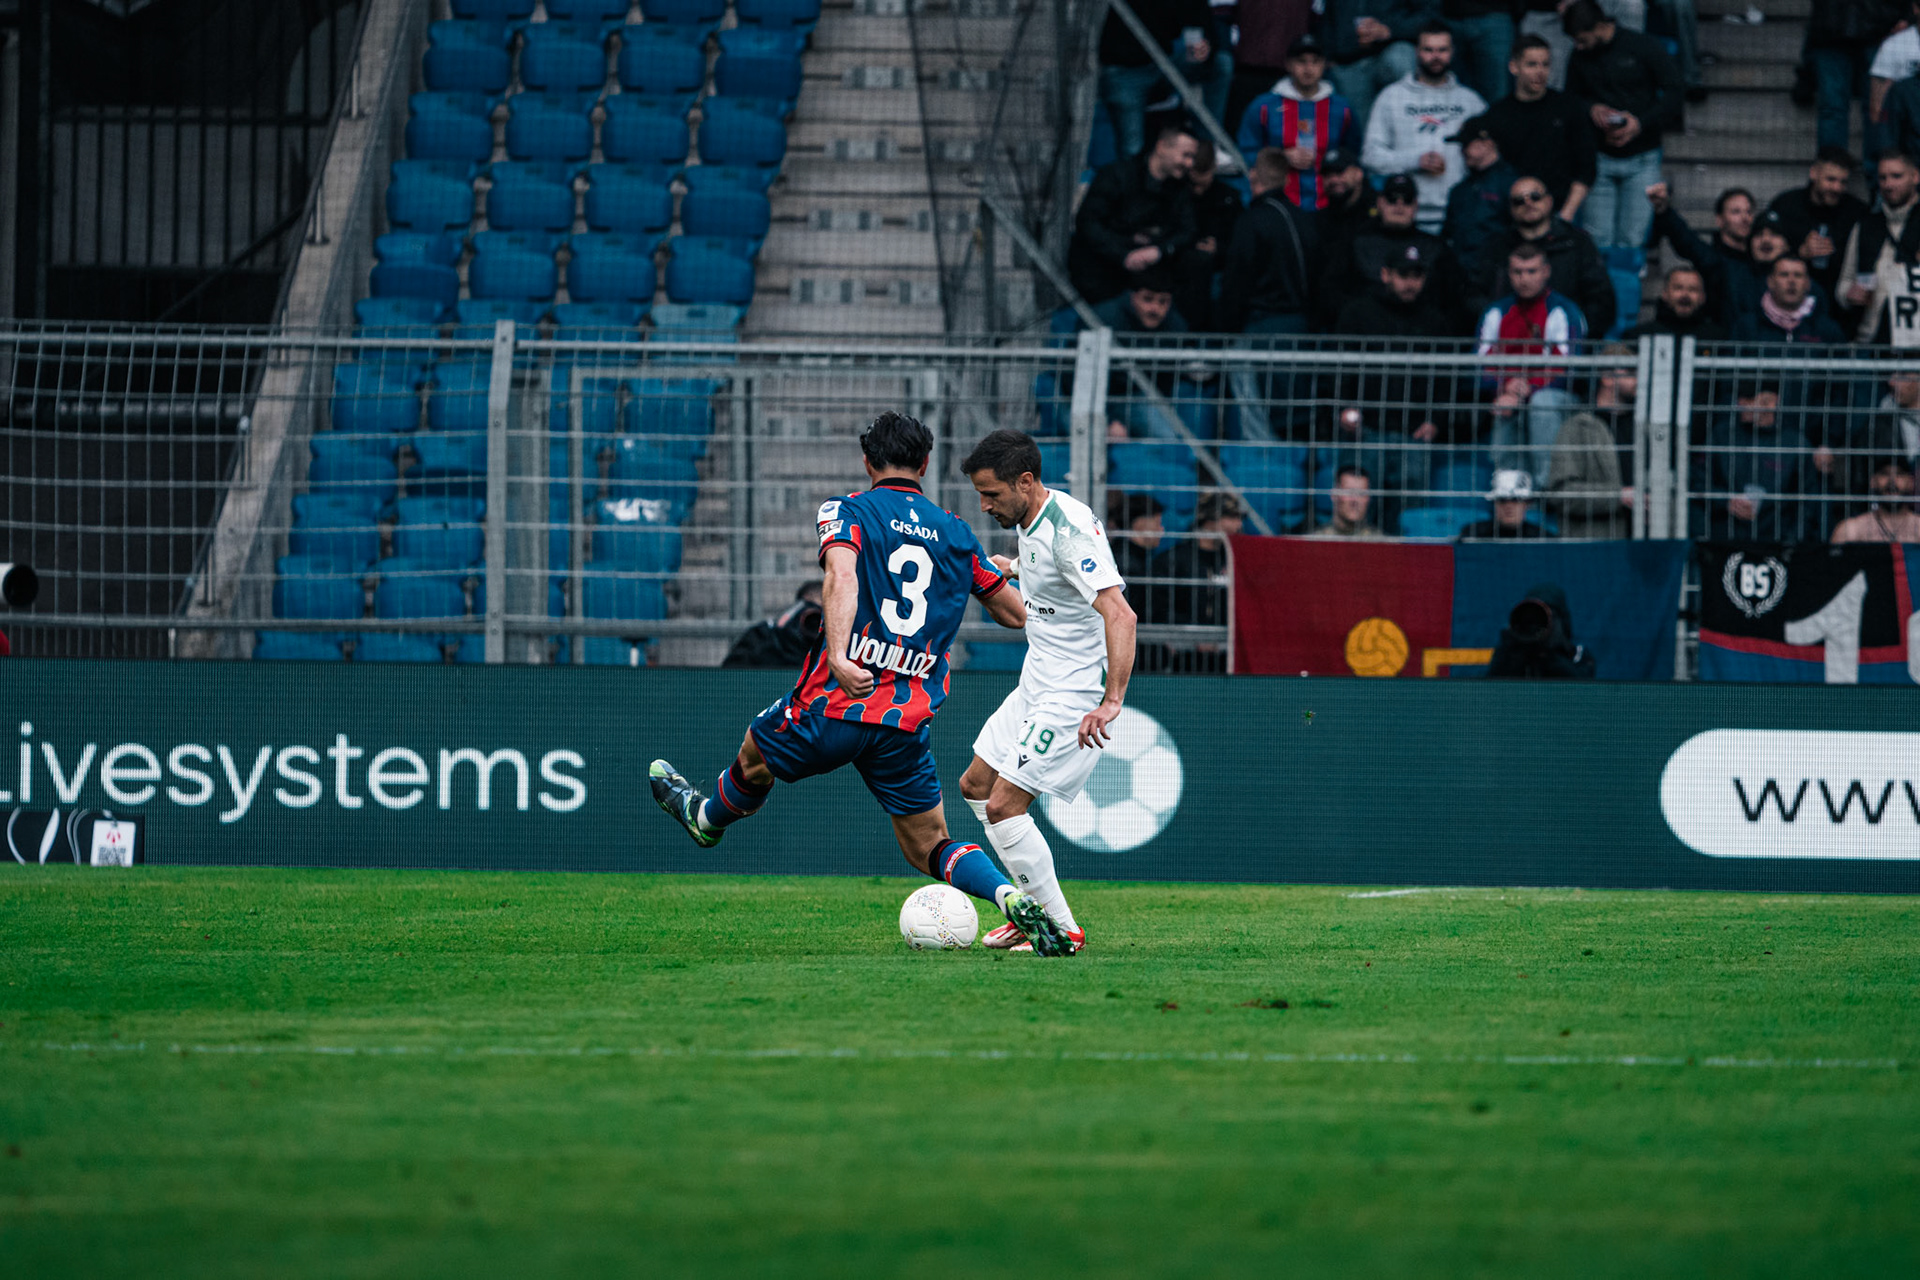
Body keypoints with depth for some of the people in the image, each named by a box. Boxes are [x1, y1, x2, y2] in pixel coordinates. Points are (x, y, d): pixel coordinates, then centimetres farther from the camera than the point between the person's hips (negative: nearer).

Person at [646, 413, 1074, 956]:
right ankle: (1012, 898, -15)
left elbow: (842, 577, -21)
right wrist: (1000, 573, 41)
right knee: (928, 848, 10)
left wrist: (839, 656, -35)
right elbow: (1017, 613, 18)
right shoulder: (956, 534, 11)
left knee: (755, 754, 29)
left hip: (833, 706, -3)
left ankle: (707, 818, 57)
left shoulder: (846, 512, 0)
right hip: (909, 725, 3)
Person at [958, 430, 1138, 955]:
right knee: (976, 785, 16)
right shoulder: (1031, 522, 4)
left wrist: (1112, 701, -41)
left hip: (1076, 695, -10)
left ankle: (1061, 929, -5)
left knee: (1004, 806, -13)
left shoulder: (1069, 528, -25)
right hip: (1036, 687, 10)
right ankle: (1036, 907, 22)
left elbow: (1120, 615, -35)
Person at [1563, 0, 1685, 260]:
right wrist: (1591, 109, -7)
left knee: (1632, 241, -8)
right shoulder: (1580, 58, 6)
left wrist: (1641, 123, -15)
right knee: (1597, 242, -5)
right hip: (1599, 158, 3)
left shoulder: (1644, 47, -5)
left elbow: (1676, 90, -3)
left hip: (1641, 158, -3)